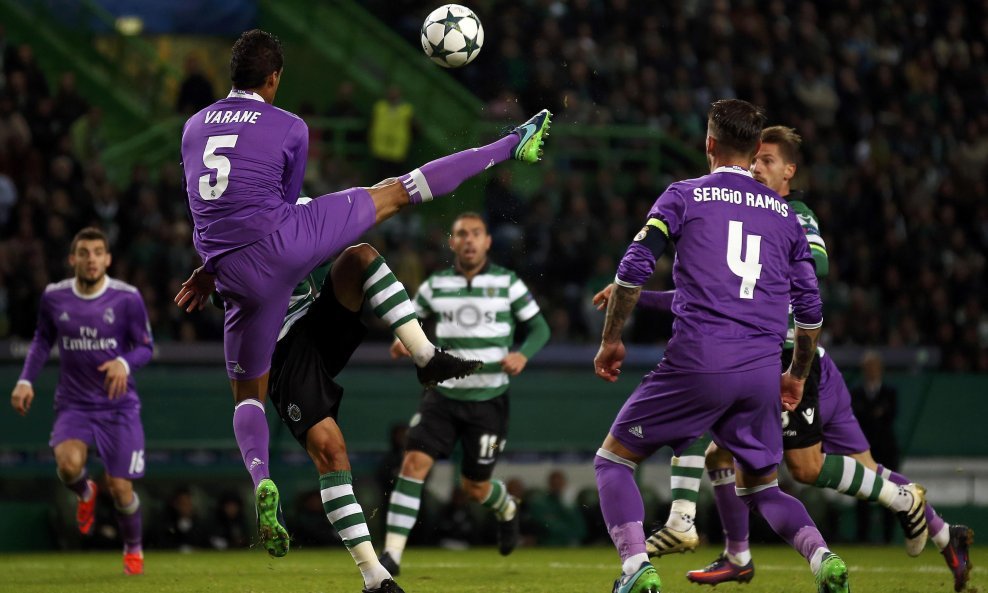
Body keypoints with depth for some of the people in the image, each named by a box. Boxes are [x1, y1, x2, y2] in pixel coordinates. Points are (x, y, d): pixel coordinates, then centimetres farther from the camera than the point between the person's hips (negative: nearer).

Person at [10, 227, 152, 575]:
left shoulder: (127, 298, -9)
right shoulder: (54, 297, -2)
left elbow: (145, 348, -3)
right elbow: (42, 340, 14)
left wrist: (124, 363, -25)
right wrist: (25, 380, 0)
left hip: (118, 405, -1)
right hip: (73, 405, 1)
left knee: (120, 489, -3)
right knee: (68, 462, -28)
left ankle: (133, 550, 27)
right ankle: (85, 493, 10)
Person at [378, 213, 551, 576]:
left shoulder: (507, 283, -3)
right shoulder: (435, 285, 3)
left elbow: (540, 328, 2)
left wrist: (523, 355, -19)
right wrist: (402, 341, -9)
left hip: (488, 399, -1)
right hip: (443, 394, 1)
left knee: (475, 487, 6)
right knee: (414, 462, -18)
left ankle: (506, 509, 44)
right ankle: (393, 552, -17)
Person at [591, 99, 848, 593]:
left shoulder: (684, 195, 6)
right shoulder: (784, 213, 17)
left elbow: (634, 268, -3)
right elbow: (809, 307, 17)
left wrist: (611, 339, 8)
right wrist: (798, 375, 30)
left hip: (698, 362, -4)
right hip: (762, 373, 4)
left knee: (614, 460, 10)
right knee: (760, 487, 20)